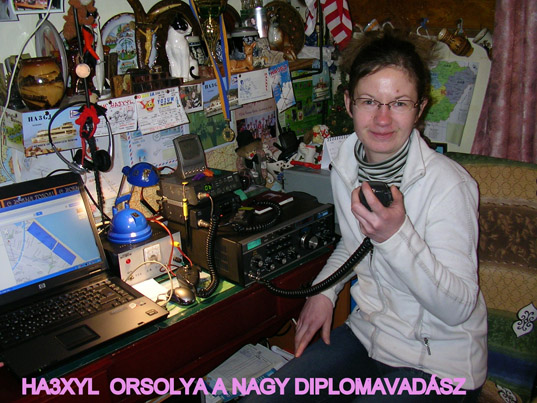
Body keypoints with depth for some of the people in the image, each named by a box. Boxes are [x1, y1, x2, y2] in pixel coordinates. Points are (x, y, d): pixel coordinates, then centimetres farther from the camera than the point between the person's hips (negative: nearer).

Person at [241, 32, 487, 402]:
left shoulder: (448, 184, -22)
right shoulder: (345, 168, -3)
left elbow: (458, 308, -22)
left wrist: (396, 235, -36)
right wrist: (324, 291, 0)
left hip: (437, 364, -5)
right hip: (366, 334, 6)